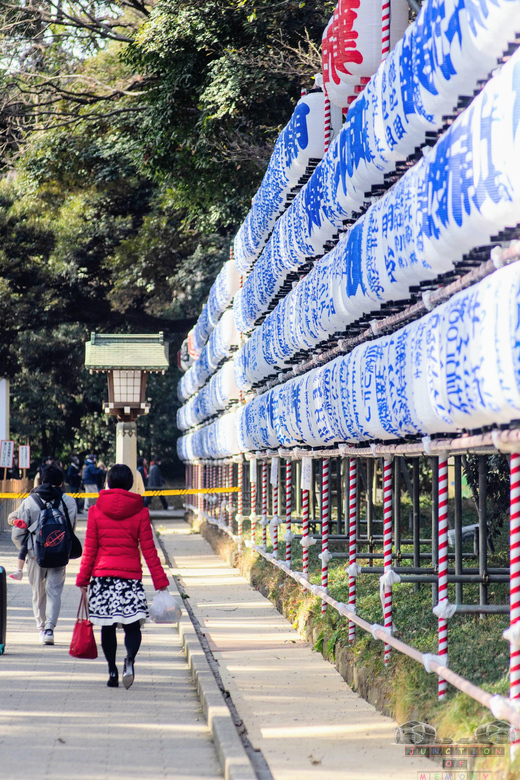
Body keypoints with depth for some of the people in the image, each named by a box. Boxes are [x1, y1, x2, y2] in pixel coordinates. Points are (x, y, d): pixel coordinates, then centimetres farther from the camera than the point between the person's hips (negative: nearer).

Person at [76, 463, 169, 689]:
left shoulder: (96, 510, 1)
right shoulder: (140, 512, 0)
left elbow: (89, 550, 3)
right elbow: (149, 550, 0)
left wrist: (83, 579, 10)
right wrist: (160, 581, 5)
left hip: (102, 574, 1)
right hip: (131, 576, -1)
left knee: (107, 627, 10)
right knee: (132, 625, 2)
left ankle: (112, 672, 10)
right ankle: (130, 659, -26)